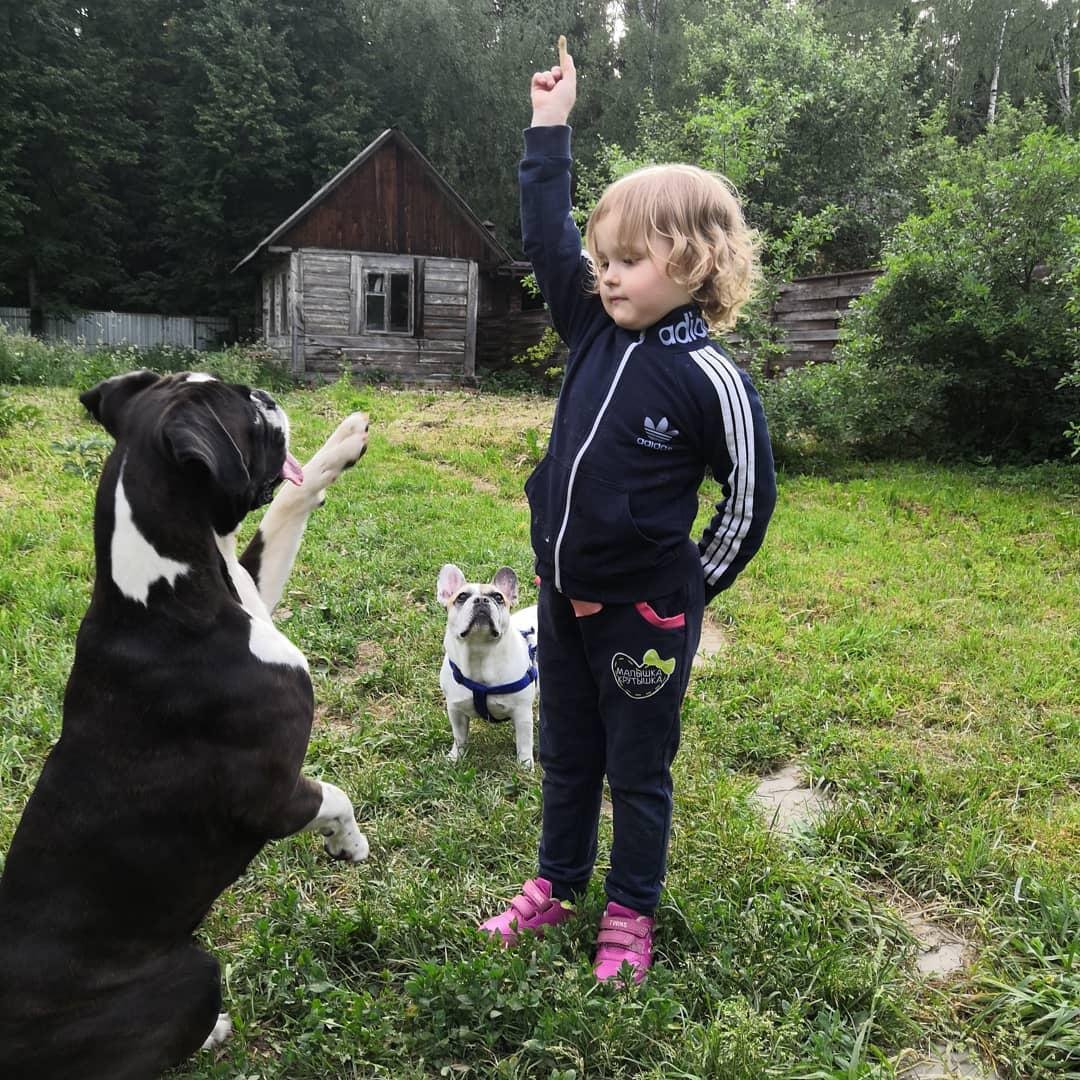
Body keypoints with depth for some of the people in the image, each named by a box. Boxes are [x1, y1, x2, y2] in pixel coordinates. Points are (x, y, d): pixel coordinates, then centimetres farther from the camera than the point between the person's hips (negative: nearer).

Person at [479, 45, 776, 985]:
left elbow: (751, 497, -8)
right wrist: (552, 126, 6)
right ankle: (558, 884, 41)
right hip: (563, 593, 6)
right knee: (564, 755, 21)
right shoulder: (596, 331, -1)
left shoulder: (710, 378, -17)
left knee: (637, 769, 13)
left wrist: (692, 590, -1)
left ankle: (632, 913, 34)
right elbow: (547, 234, 7)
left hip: (644, 610, -6)